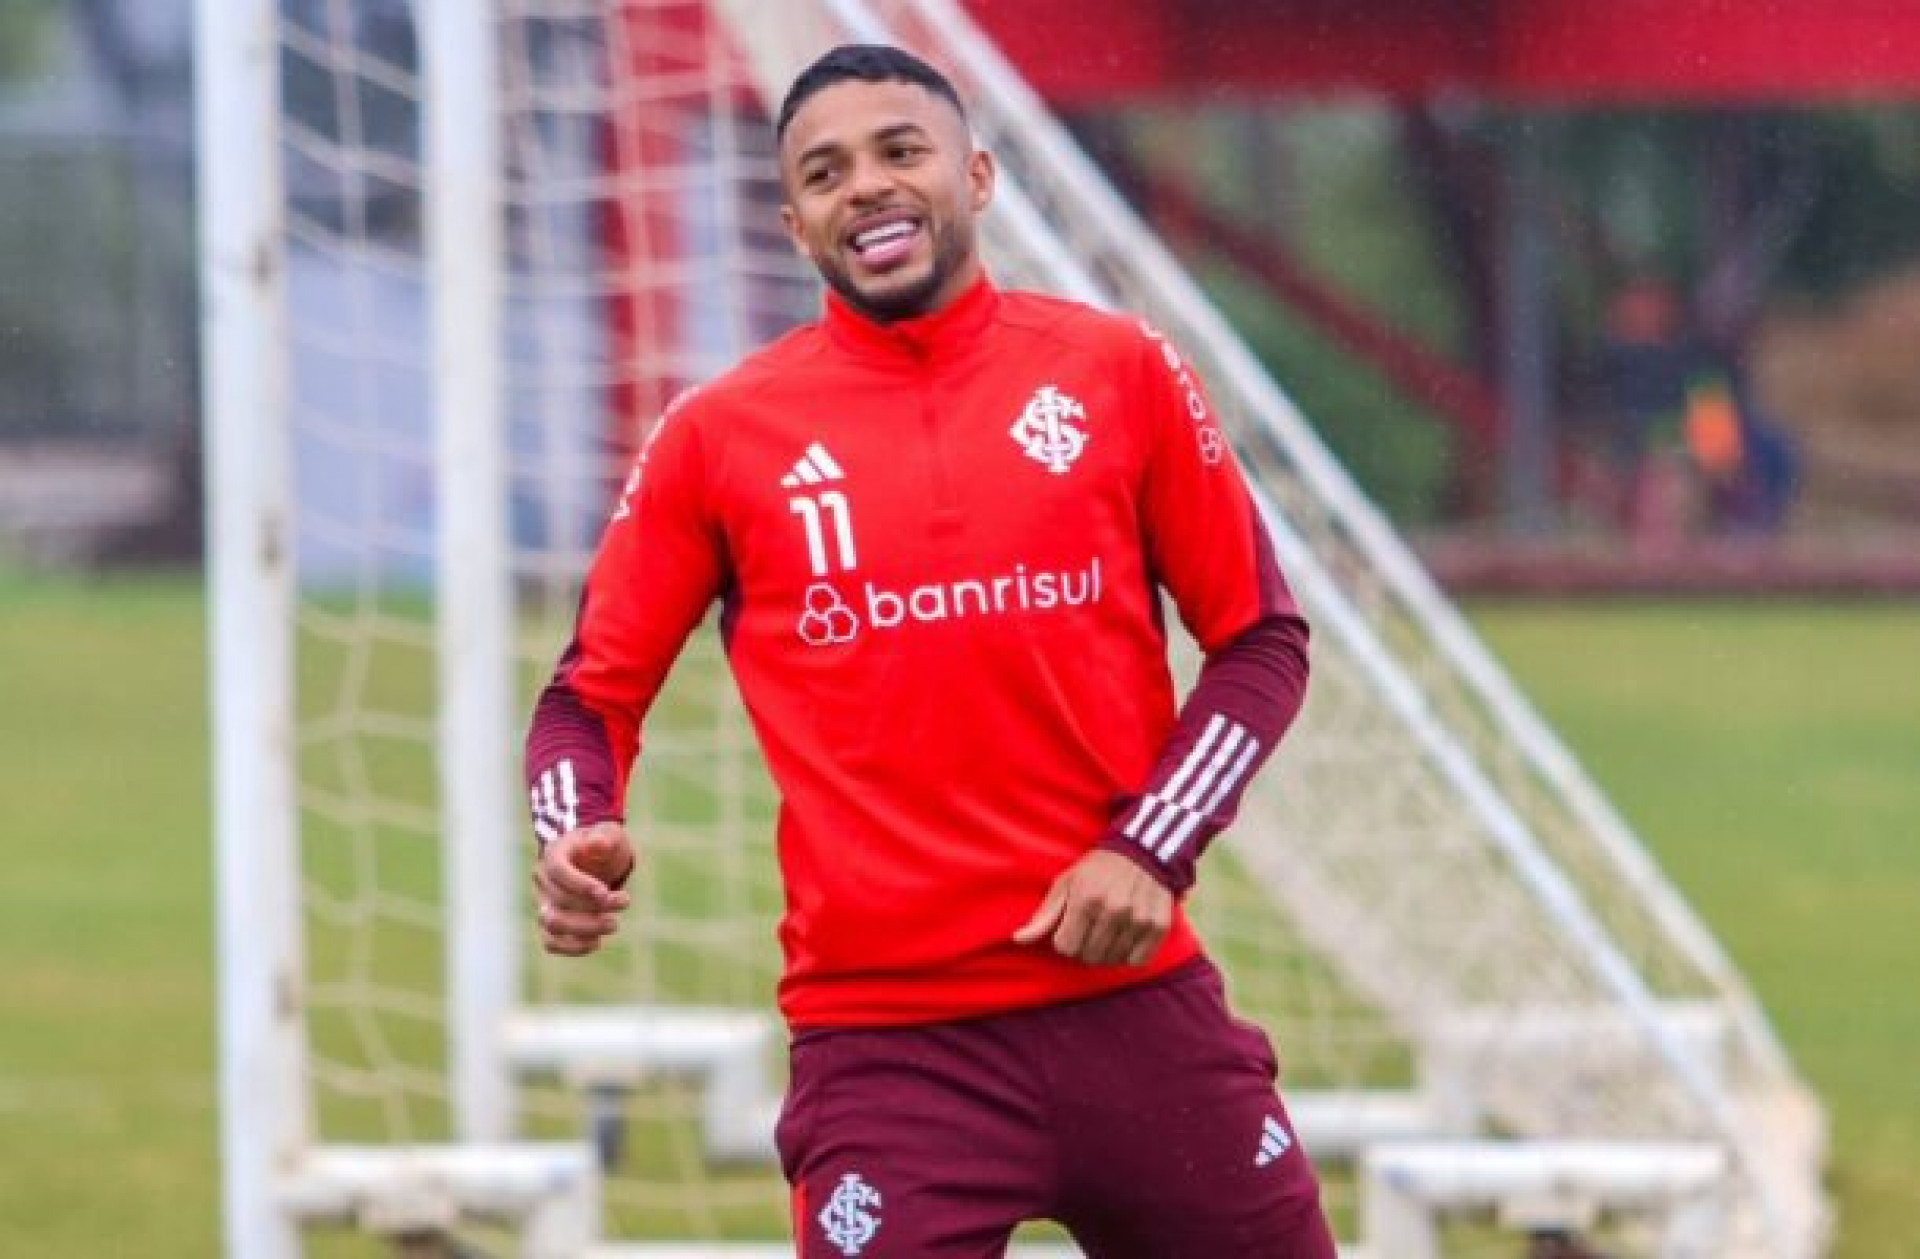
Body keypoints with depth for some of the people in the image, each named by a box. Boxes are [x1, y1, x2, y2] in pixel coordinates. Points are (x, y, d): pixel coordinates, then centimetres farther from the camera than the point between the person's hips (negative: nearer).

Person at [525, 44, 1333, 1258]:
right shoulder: (720, 437, 3)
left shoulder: (1118, 372, 4)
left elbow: (1261, 640, 8)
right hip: (884, 1041, -2)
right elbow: (593, 691, 9)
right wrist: (580, 841, -12)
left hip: (1136, 1004, 2)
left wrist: (1151, 849, -5)